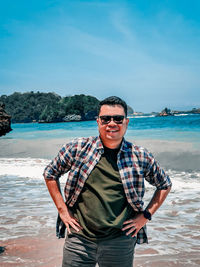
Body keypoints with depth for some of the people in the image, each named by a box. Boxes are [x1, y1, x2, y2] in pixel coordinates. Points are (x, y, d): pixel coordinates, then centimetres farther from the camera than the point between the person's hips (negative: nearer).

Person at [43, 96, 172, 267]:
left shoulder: (140, 156, -2)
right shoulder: (77, 148, -3)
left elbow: (165, 185, 12)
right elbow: (50, 174, 10)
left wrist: (146, 215, 4)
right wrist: (62, 210, 3)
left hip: (120, 241, 0)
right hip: (79, 238, 0)